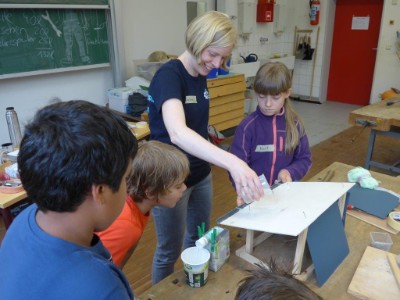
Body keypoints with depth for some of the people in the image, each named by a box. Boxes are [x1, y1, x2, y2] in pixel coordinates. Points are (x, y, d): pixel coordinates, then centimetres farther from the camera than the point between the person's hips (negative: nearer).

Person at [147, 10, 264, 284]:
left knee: (199, 239, 24)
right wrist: (232, 162, -53)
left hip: (201, 174, 8)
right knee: (170, 250, 12)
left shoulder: (201, 76, 1)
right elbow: (177, 133, -43)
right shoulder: (169, 75, -24)